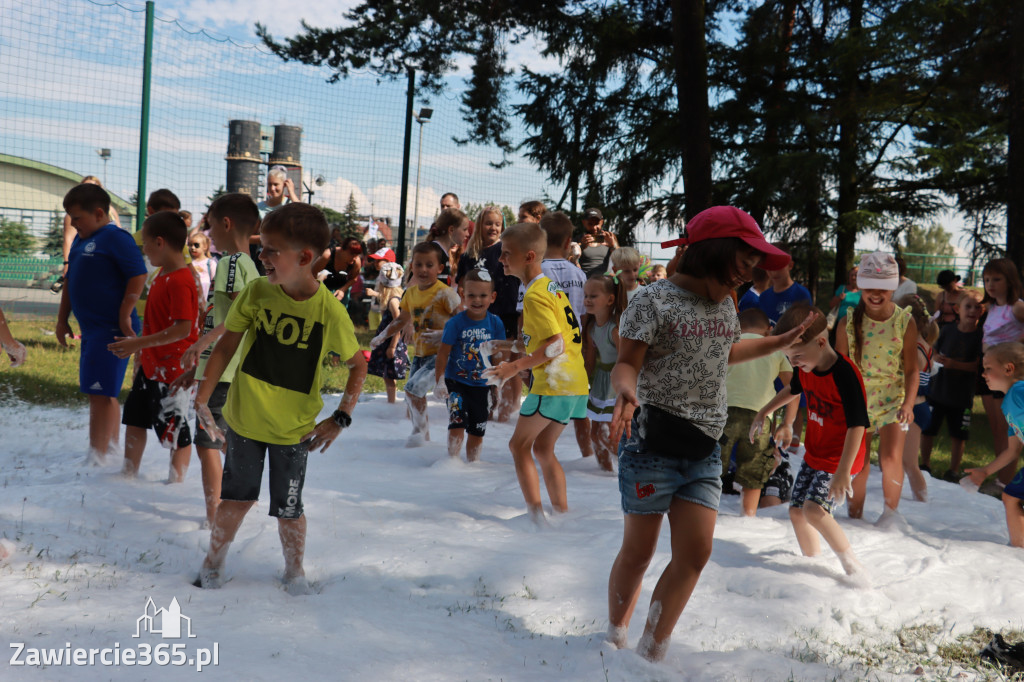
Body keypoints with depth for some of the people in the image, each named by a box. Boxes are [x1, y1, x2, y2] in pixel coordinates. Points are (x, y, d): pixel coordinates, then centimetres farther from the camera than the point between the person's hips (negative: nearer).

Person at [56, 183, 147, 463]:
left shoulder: (116, 238, -12)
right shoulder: (80, 241, 16)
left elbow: (138, 275, -20)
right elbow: (71, 281, 24)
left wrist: (125, 316, -21)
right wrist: (62, 319, 23)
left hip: (111, 330, -9)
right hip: (91, 329, 9)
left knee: (100, 393, -9)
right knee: (105, 393, 17)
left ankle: (96, 458, -5)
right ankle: (113, 448, 30)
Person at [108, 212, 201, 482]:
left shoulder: (180, 281, -23)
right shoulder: (163, 273, 9)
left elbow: (182, 329, -29)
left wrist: (138, 344, -27)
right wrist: (141, 352, 22)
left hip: (174, 371, -10)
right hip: (151, 365, 11)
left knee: (176, 432, 4)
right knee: (134, 419, 20)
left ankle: (176, 483, 18)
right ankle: (129, 474, 34)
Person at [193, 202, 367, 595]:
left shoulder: (329, 312, -16)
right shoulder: (256, 293, -10)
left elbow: (358, 366, -4)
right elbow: (227, 345, 0)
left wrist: (341, 418, -11)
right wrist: (203, 398, -2)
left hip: (294, 429, -1)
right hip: (244, 419, 2)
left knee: (288, 509, 9)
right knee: (237, 498, 13)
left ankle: (294, 570, 34)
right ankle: (214, 561, 36)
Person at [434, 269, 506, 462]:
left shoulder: (495, 323, -4)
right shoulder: (456, 323, -12)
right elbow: (443, 353, -8)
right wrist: (439, 382, -12)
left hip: (481, 385, 3)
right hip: (456, 382, -3)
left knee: (477, 430, 11)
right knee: (457, 423, -14)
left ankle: (472, 462, 27)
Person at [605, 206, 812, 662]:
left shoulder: (724, 303, 12)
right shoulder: (655, 300, -10)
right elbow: (627, 362, -14)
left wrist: (780, 343, 35)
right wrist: (627, 391, -36)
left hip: (704, 450, 6)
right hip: (653, 442, -6)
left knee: (695, 553, -1)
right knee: (639, 551, 4)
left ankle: (651, 654, 11)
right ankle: (615, 638, 25)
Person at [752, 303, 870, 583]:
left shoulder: (844, 375, -27)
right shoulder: (805, 369, -2)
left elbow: (857, 425, -29)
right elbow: (793, 390, 23)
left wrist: (843, 471, -34)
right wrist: (763, 413, 28)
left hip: (841, 458, -8)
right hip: (814, 455, 8)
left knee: (814, 508, -24)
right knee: (796, 511, 8)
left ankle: (851, 563, -10)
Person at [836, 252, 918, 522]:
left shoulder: (905, 321, -9)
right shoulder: (849, 322, -7)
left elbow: (912, 368, -5)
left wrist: (908, 403, -14)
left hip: (893, 398, -1)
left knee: (891, 458, -11)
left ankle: (890, 513, 11)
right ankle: (854, 516, 22)